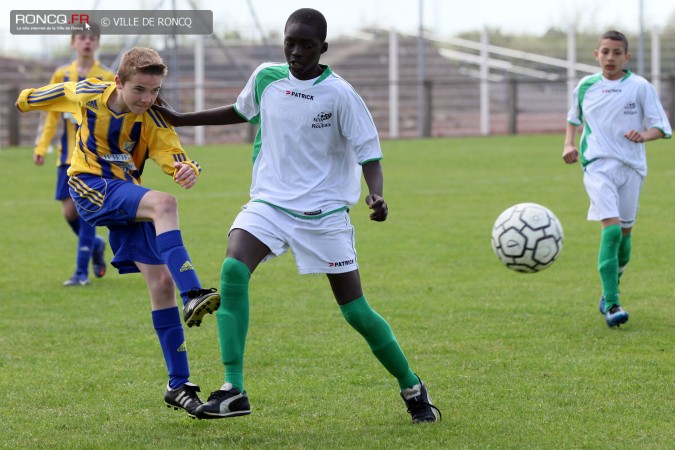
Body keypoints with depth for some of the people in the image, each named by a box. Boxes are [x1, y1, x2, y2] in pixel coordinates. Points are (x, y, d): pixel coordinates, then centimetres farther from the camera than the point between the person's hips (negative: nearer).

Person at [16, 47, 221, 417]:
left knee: (161, 280, -7)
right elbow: (51, 95, 13)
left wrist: (189, 171, -46)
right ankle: (192, 296, -48)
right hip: (90, 186, -3)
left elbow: (176, 160, -22)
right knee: (163, 204, -32)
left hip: (127, 198, 3)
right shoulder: (86, 95, -9)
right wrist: (25, 101, 33)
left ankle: (179, 385, 1)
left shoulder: (153, 120, -10)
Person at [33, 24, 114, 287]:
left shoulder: (107, 78, 0)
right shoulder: (62, 75, 7)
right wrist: (41, 147, 2)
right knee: (69, 210, -1)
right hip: (69, 154, 3)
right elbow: (52, 115, 10)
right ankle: (94, 245, 29)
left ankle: (82, 272, -7)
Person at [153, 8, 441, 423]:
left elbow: (369, 154, -11)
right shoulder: (266, 78, 1)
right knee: (233, 271, -25)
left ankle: (413, 389, 22)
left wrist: (376, 195, -31)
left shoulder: (339, 94, -12)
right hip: (269, 203, 3)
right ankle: (233, 392, -23)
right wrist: (180, 119, 23)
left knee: (356, 312, -2)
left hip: (325, 213, -3)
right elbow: (241, 112, 23)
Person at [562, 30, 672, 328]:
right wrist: (569, 144, 7)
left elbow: (662, 127, 0)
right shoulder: (585, 87, 6)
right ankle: (611, 304, -19)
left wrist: (644, 135, -20)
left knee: (625, 233, 8)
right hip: (598, 165, -1)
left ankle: (610, 292, 35)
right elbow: (573, 118, 24)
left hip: (632, 166, 1)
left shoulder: (640, 87, 0)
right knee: (612, 228, -18)